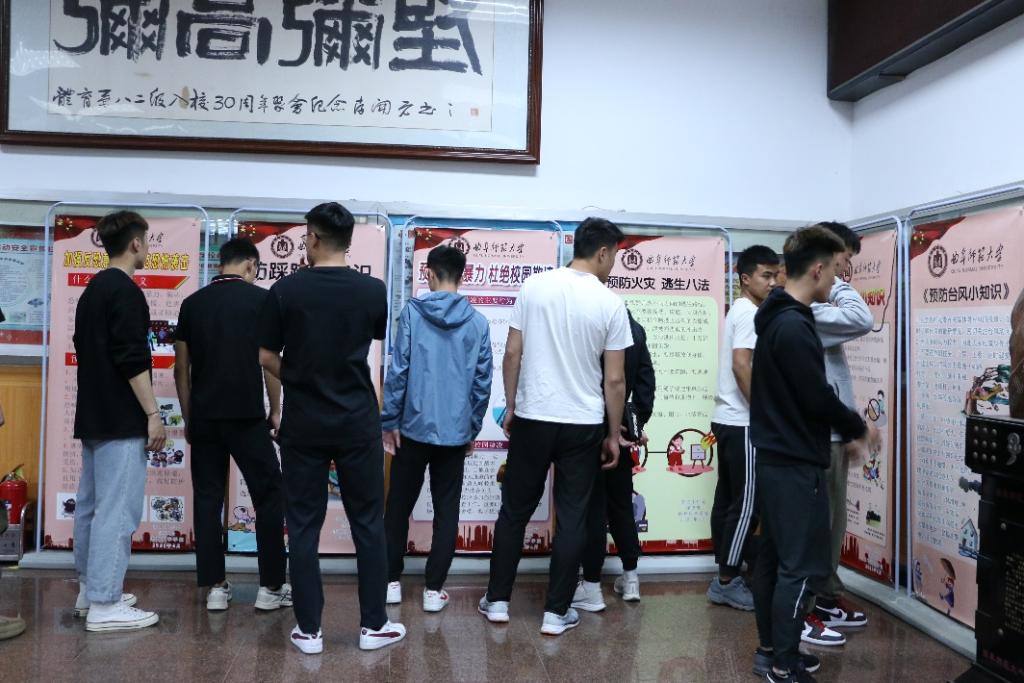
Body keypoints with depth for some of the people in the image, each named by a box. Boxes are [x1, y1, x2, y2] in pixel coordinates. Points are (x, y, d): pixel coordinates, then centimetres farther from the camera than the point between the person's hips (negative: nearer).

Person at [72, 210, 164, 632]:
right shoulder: (126, 291, -14)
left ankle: (89, 590, 24)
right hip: (121, 420, -10)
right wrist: (153, 414, -16)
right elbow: (133, 360, -20)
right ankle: (104, 606, -4)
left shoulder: (92, 290, 15)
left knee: (91, 504, 14)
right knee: (117, 509, -7)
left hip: (93, 416, 10)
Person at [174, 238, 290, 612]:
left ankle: (215, 587, 12)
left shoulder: (192, 303, 9)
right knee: (269, 496, 6)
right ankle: (271, 586, 9)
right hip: (246, 416, -4)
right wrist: (276, 410, 4)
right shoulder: (260, 299, -3)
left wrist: (188, 417, 15)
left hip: (203, 417, 4)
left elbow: (181, 367, 8)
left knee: (207, 498, 9)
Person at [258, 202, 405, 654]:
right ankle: (373, 625, 17)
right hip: (357, 423, 0)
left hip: (303, 424, 0)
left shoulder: (285, 290, -6)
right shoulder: (373, 290, -3)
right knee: (368, 523, 10)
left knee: (304, 526, 8)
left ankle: (308, 630, 14)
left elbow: (266, 357, -2)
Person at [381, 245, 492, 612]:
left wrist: (389, 420, -1)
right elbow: (483, 381, 3)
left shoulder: (412, 312, -6)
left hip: (414, 427, -1)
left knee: (398, 506, 14)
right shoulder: (478, 322, 0)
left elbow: (398, 371, -9)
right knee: (447, 511, 10)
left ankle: (391, 581, 22)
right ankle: (434, 589, 12)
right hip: (456, 431, 1)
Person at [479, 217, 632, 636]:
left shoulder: (534, 286, -1)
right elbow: (614, 379, -5)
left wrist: (510, 405, 12)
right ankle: (556, 612, 15)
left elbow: (512, 353, 0)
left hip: (532, 419, 2)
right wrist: (614, 434, 5)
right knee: (572, 519, 8)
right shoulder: (610, 303, -6)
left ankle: (497, 601, 23)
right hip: (583, 425, -2)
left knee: (514, 511, 14)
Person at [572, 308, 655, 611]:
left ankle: (592, 586, 8)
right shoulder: (635, 328, 4)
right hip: (622, 428, 6)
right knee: (621, 504, 17)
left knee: (593, 508, 1)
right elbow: (646, 380, 5)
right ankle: (630, 577, 26)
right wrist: (638, 422, 6)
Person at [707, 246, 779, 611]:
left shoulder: (739, 310, 18)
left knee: (728, 499, 11)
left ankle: (726, 575, 18)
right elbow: (741, 364, -23)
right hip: (742, 422, -10)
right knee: (746, 503, -4)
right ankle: (727, 581, 2)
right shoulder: (750, 312, -13)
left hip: (727, 418, 10)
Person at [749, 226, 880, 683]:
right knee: (804, 565, -2)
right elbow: (817, 397, -19)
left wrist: (847, 432, 16)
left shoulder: (778, 319, 11)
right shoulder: (794, 326, -20)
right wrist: (858, 428, -1)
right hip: (796, 464, -10)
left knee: (774, 557, 15)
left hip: (776, 458, 10)